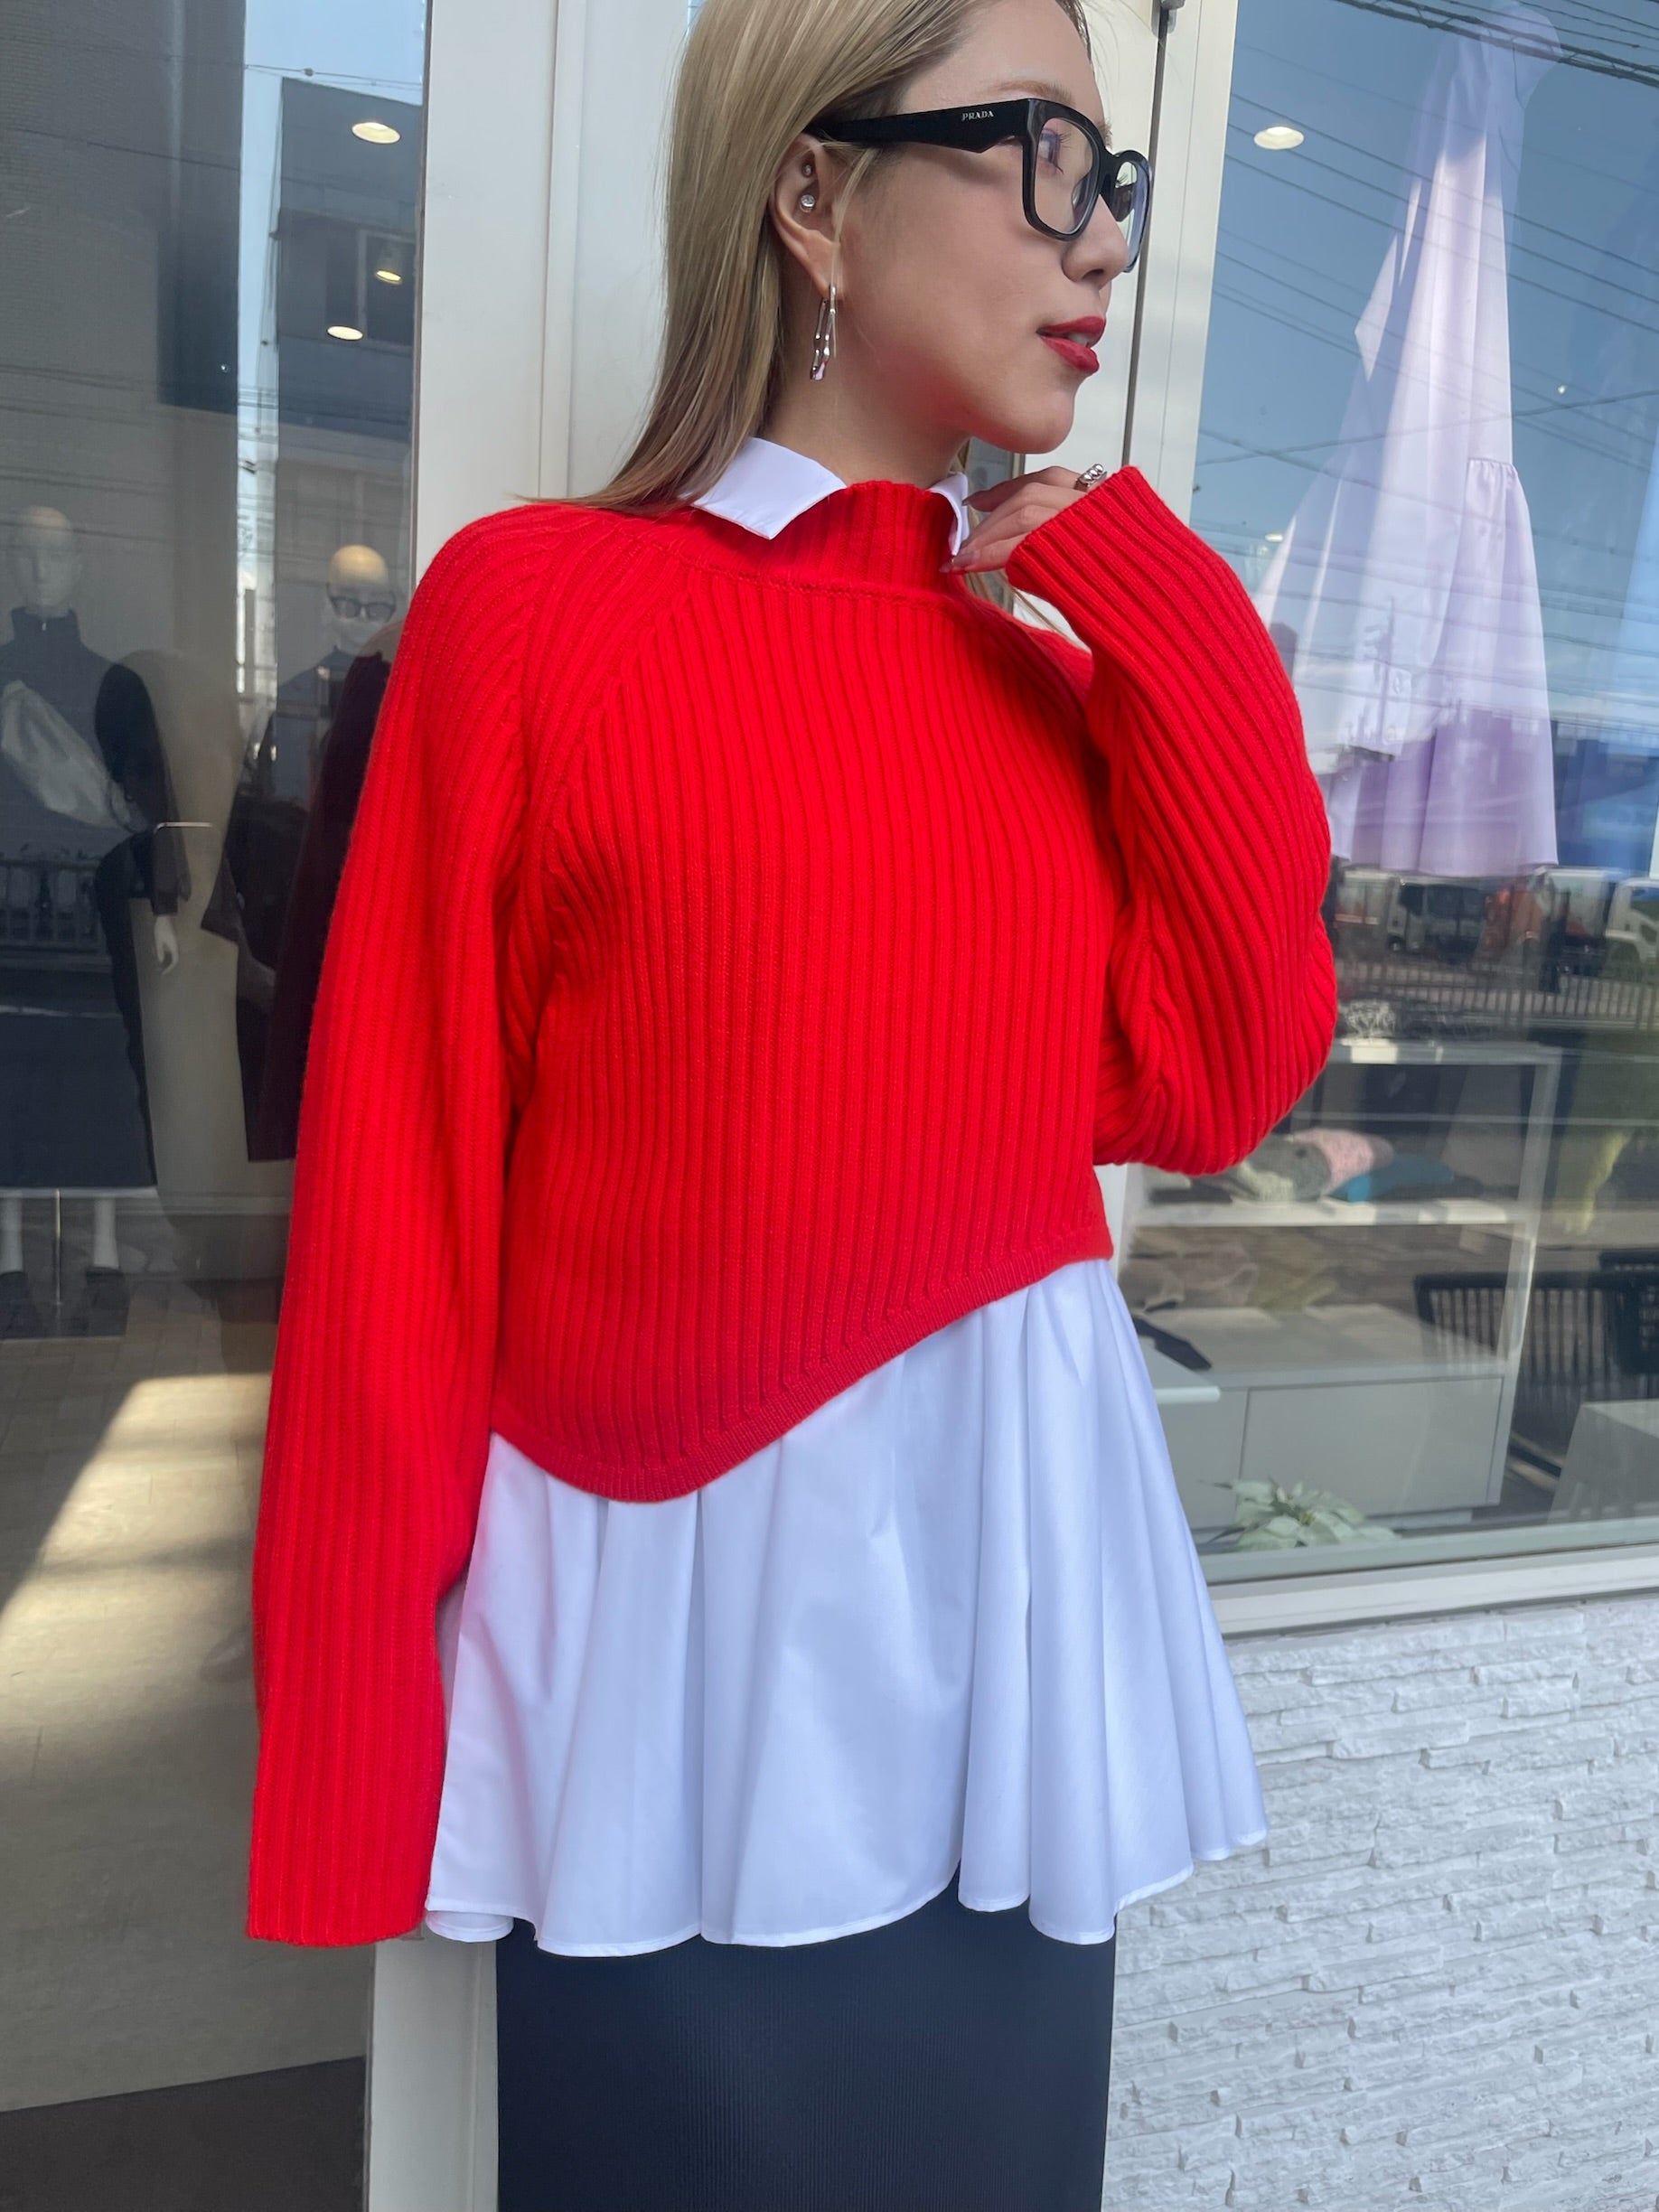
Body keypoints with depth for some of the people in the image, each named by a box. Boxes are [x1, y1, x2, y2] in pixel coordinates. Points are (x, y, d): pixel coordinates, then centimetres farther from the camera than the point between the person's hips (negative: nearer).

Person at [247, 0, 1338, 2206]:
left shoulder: (1066, 665, 8)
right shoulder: (533, 600, -6)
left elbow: (1211, 1084, -2)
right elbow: (401, 1188, -7)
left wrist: (1160, 623, -4)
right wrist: (356, 1720, -3)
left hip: (1008, 1560, 5)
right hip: (670, 1587, -4)